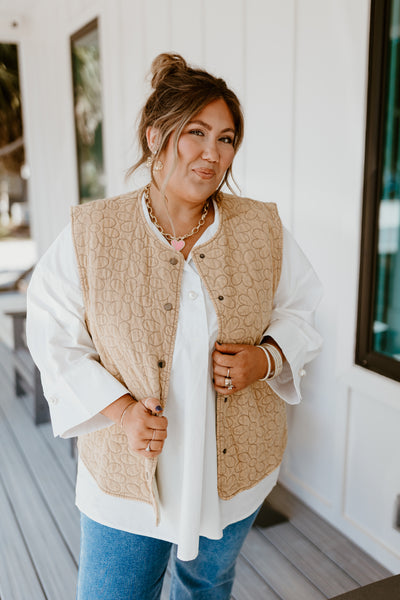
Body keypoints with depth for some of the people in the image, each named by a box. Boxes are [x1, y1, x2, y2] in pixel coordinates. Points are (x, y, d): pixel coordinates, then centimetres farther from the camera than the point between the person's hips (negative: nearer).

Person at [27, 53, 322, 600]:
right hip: (126, 475, -2)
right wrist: (119, 408, -18)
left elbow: (299, 310, 5)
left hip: (235, 470, 3)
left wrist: (266, 358, -15)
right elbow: (54, 337, -6)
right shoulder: (90, 233, -11)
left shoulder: (264, 229, -6)